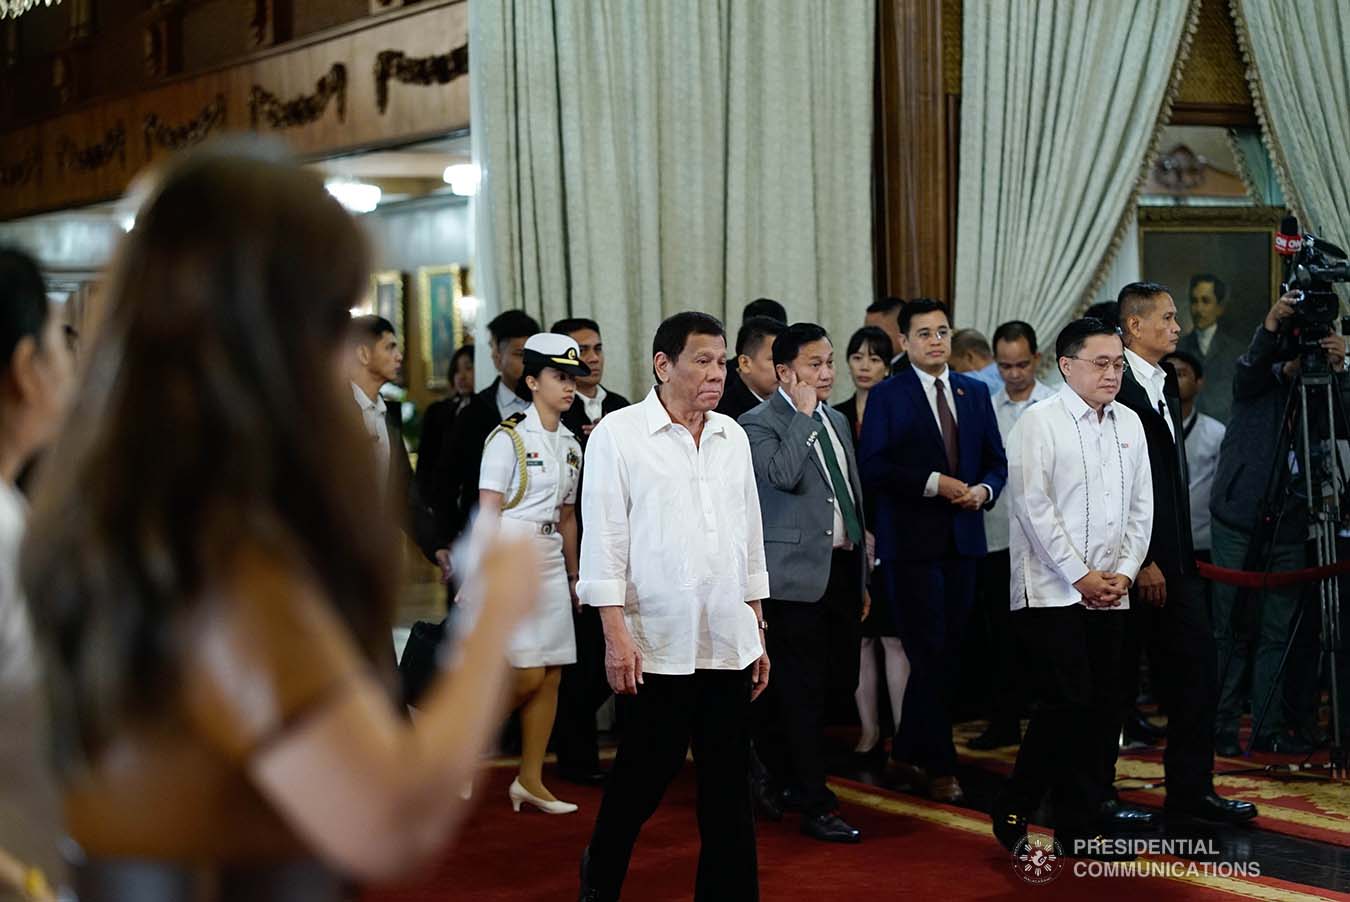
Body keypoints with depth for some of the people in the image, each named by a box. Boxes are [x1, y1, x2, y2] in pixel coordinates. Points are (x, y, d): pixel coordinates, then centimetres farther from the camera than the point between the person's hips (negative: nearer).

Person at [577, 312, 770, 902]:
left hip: (730, 644, 5)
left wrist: (758, 632, 15)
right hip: (656, 647, -4)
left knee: (729, 786, 6)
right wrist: (616, 636, -12)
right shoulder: (618, 434, -5)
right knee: (643, 775, 6)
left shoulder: (732, 437, 11)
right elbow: (603, 540, -7)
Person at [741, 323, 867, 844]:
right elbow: (782, 474, -28)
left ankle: (788, 778, 28)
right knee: (803, 690, -5)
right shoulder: (758, 424, -8)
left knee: (833, 683, 11)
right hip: (797, 576, -8)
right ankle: (815, 807, 0)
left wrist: (862, 577, 20)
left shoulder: (837, 421, 16)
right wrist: (803, 415, -18)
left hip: (842, 570, 8)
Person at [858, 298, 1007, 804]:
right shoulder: (887, 397, -2)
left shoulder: (974, 393, 13)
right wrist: (933, 483, -17)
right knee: (930, 654, -4)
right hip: (911, 540, -5)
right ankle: (939, 766, 4)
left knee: (948, 654, 9)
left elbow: (996, 460, 14)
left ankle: (909, 751, 23)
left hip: (962, 539, 5)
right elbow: (873, 468, -10)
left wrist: (984, 489, -7)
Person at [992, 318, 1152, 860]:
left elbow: (1141, 507, 14)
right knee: (1066, 703, -10)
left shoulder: (1129, 424, 13)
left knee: (1101, 709, 5)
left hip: (1110, 593, 6)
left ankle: (1081, 826, 12)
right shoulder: (1039, 422, -5)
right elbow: (1033, 506, -11)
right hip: (1052, 591, -6)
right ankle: (1013, 812, 5)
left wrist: (1124, 572, 1)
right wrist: (1079, 575, -12)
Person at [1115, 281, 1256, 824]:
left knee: (1197, 668, 8)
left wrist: (1181, 557, 15)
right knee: (1117, 681, 1)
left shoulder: (1165, 387, 15)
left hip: (1171, 560, 9)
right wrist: (1142, 563, -18)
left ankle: (1191, 789, 17)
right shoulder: (1117, 389, -14)